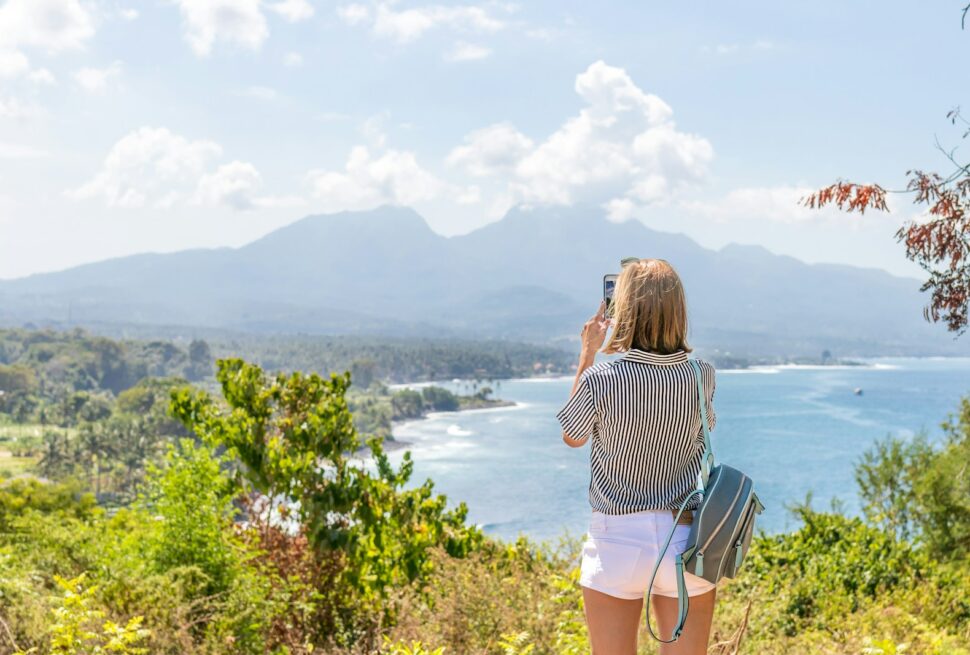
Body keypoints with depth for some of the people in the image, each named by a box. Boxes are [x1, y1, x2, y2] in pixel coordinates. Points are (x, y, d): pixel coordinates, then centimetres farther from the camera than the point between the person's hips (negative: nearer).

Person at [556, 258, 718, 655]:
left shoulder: (600, 380, -14)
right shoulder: (702, 377, -5)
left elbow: (572, 437, 6)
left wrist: (587, 355, 8)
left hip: (617, 541, -2)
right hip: (686, 539, 2)